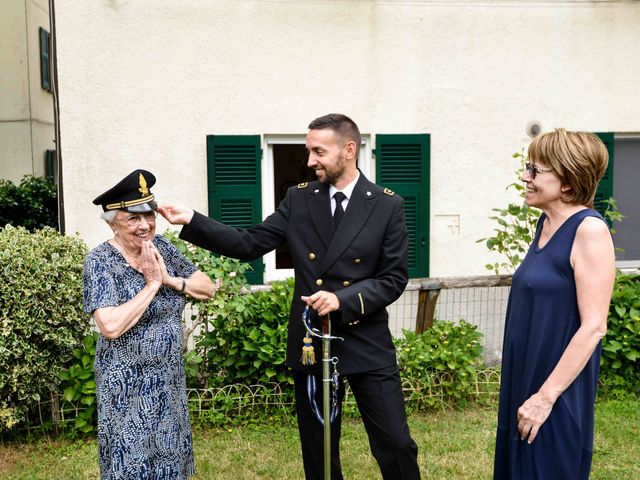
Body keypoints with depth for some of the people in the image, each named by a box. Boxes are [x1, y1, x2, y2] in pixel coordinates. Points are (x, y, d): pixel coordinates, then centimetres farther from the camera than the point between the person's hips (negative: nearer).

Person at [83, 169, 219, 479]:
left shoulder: (160, 246, 0)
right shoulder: (100, 261, -16)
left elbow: (208, 289, 1)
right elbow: (111, 326, -28)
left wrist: (168, 279, -14)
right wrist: (152, 283, -22)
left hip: (169, 380, 6)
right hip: (128, 386, -5)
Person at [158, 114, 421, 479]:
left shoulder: (388, 205, -4)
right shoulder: (299, 198, 3)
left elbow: (394, 279, -6)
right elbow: (250, 244, 0)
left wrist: (342, 299, -20)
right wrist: (191, 220, -9)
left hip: (367, 344, -2)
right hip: (311, 343, 2)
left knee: (396, 445, 1)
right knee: (318, 450, 15)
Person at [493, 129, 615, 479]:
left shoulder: (589, 230, -17)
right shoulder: (547, 222, 6)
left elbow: (594, 326, -20)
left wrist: (546, 396, -19)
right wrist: (527, 392, 17)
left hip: (556, 393, -8)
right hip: (525, 382, 8)